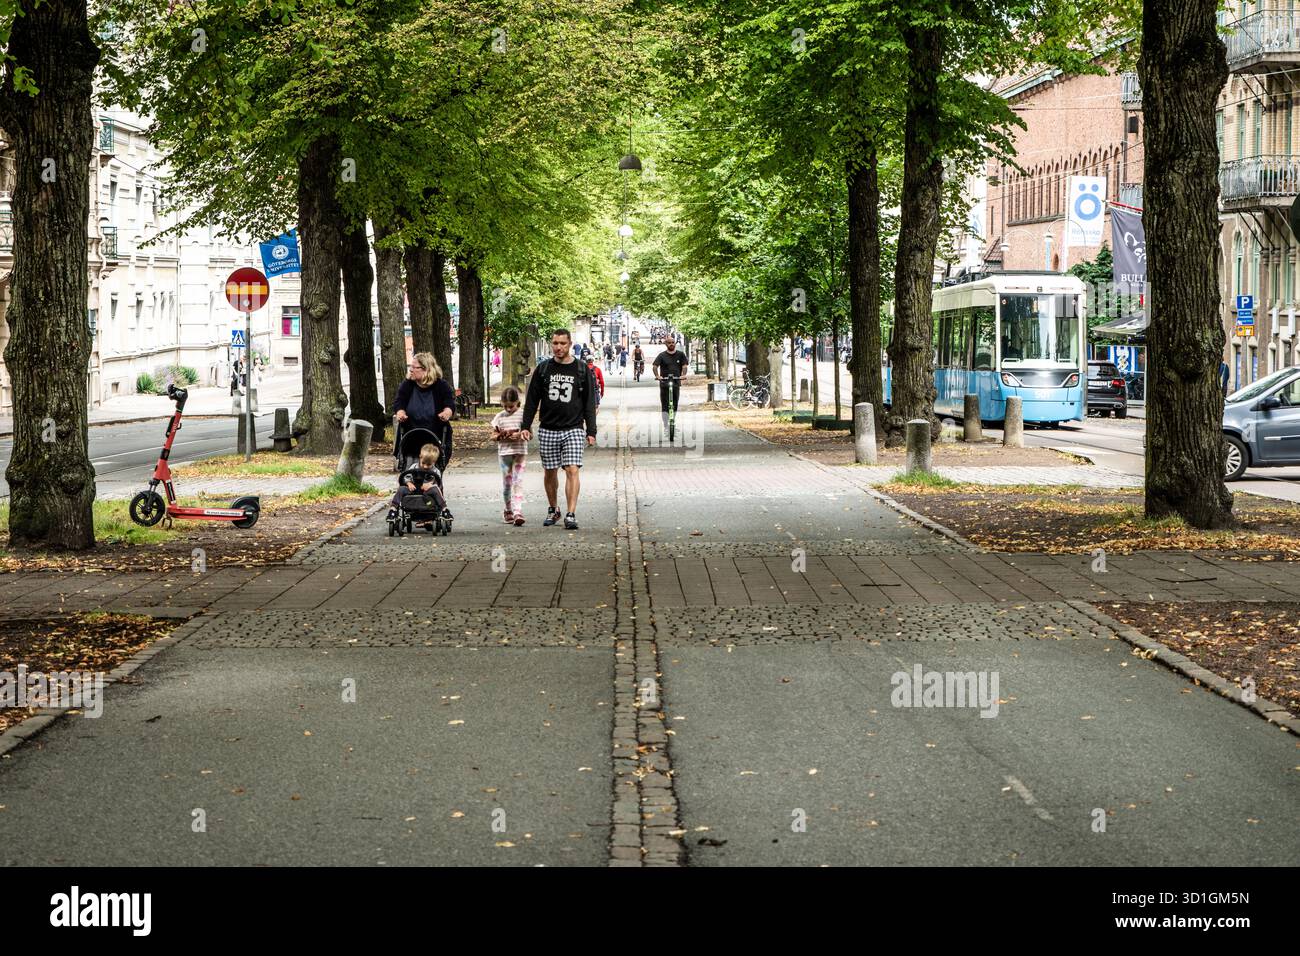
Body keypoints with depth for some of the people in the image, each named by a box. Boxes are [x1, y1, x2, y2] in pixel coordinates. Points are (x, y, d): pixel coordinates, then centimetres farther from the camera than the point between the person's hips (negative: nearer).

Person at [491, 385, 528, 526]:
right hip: (504, 452, 3)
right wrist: (499, 436, -13)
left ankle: (518, 512, -19)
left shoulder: (522, 414, 0)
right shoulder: (500, 417, 7)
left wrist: (520, 435, -19)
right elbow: (493, 436, 9)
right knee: (506, 483, 8)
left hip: (519, 452, -3)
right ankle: (508, 511, 21)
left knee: (517, 482, -11)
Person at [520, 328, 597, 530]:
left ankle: (571, 514, -14)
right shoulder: (543, 369, 7)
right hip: (547, 430, 2)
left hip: (573, 429, -2)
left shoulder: (582, 369, 3)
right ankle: (553, 510, 25)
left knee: (572, 470, -13)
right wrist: (525, 426, 4)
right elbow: (532, 400, 10)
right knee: (550, 472, 8)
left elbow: (590, 403, 5)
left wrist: (591, 431, -1)